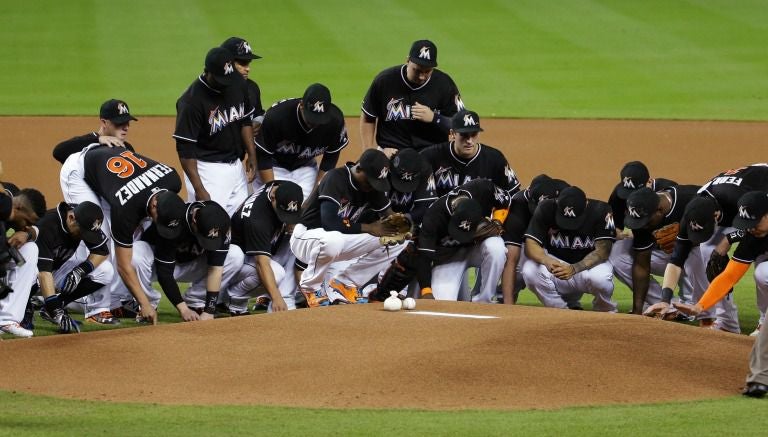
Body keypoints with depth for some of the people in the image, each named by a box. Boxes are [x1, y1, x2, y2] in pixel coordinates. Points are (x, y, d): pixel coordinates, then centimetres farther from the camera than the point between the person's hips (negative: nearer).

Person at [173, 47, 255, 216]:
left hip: (237, 165, 7)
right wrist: (199, 190, -22)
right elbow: (185, 149, -19)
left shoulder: (237, 85, 1)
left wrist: (252, 154, 6)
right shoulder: (192, 100, -20)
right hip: (208, 170, -7)